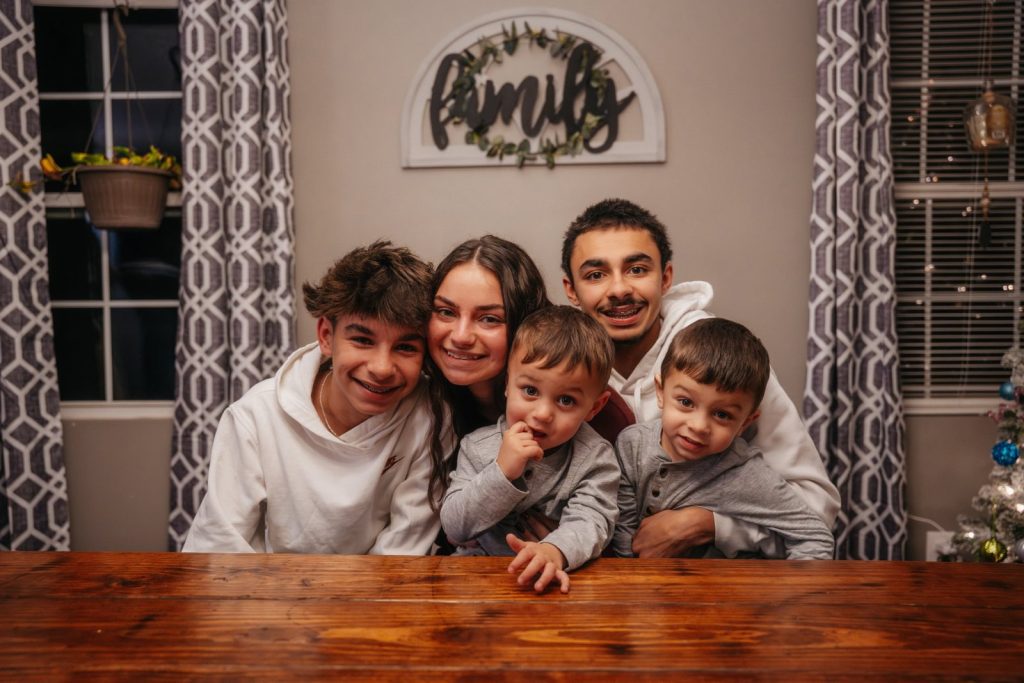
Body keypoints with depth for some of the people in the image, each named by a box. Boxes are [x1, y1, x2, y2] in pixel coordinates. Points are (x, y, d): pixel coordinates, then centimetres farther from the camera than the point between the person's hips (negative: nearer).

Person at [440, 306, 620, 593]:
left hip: (543, 581, 0)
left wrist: (555, 550, -38)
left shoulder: (595, 458, -5)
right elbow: (453, 526, -7)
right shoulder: (479, 447, -2)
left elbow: (590, 521, -17)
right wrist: (502, 473, -21)